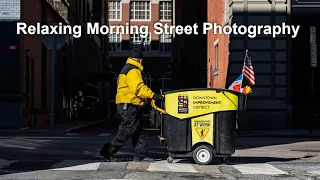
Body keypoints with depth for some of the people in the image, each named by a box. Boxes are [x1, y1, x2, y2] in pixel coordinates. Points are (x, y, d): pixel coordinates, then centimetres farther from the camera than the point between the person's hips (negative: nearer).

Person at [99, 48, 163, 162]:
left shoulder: (126, 69, 22)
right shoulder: (133, 71, -12)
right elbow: (138, 87, -24)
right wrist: (152, 95, -26)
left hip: (128, 106, 11)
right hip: (129, 106, -11)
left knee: (138, 131, 11)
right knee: (126, 131, -8)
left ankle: (141, 155, 11)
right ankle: (108, 151, -2)